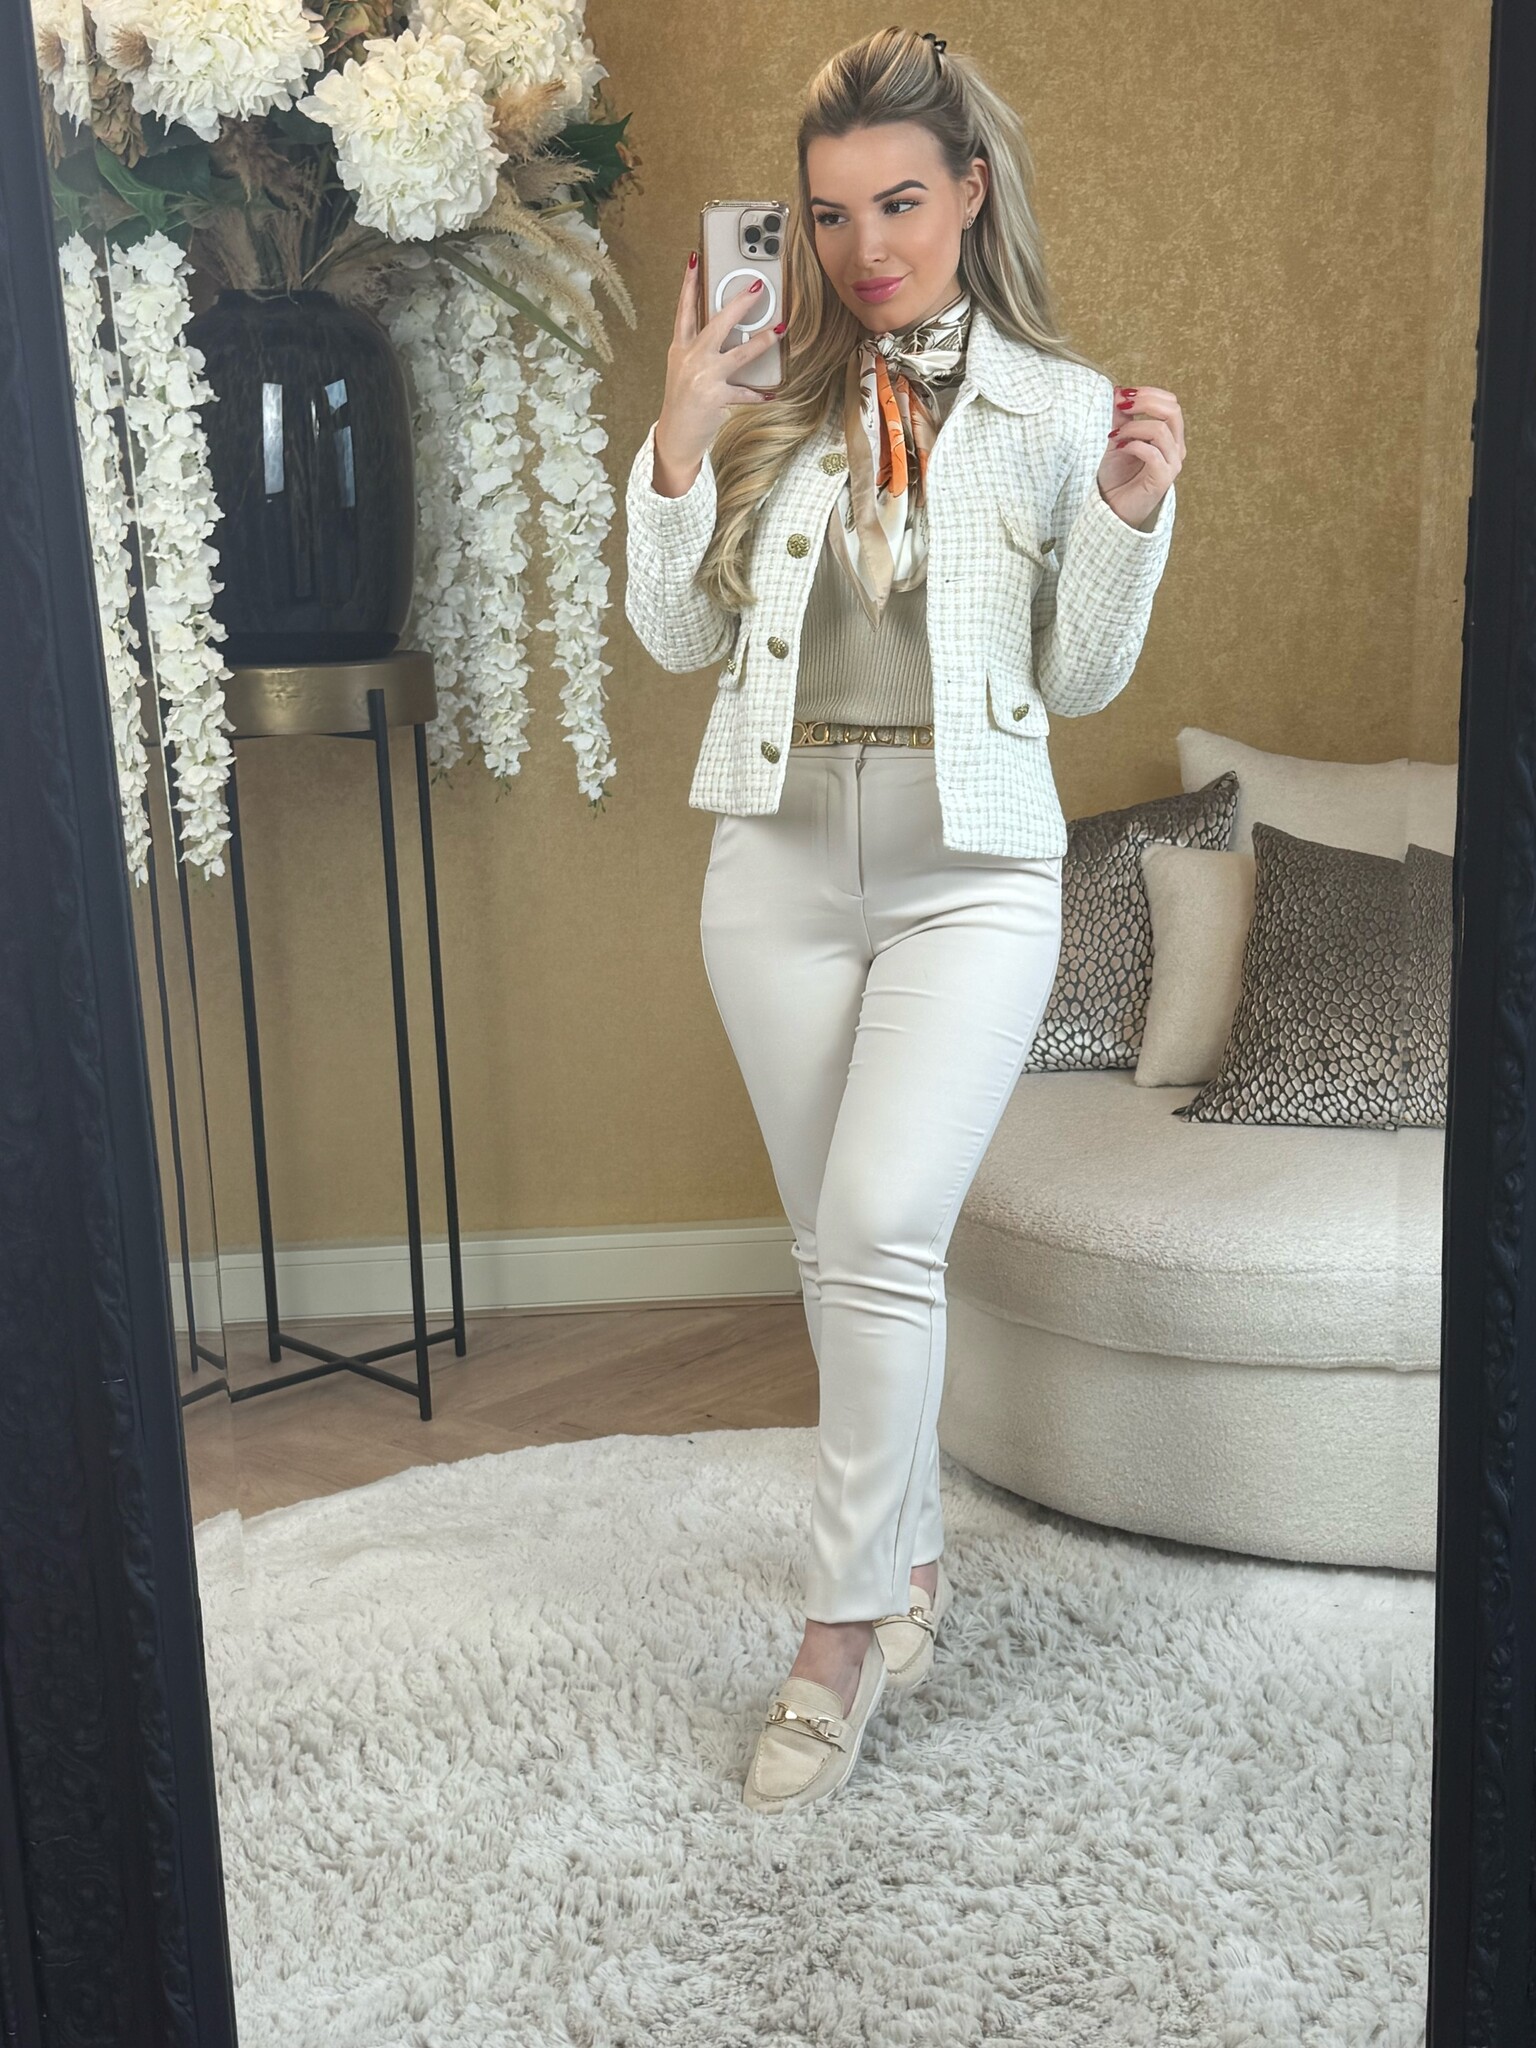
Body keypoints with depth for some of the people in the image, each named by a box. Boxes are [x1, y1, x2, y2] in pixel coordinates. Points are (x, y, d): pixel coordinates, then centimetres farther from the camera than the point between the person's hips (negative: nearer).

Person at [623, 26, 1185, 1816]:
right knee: (840, 1244, 10)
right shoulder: (768, 397, 6)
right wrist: (678, 446, -6)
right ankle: (912, 1557, 30)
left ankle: (843, 1627, -2)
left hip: (972, 868, -2)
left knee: (882, 1229, -17)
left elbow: (1080, 679, 5)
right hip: (782, 862, 3)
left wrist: (1130, 516, -10)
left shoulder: (1061, 407, 3)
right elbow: (677, 636, 4)